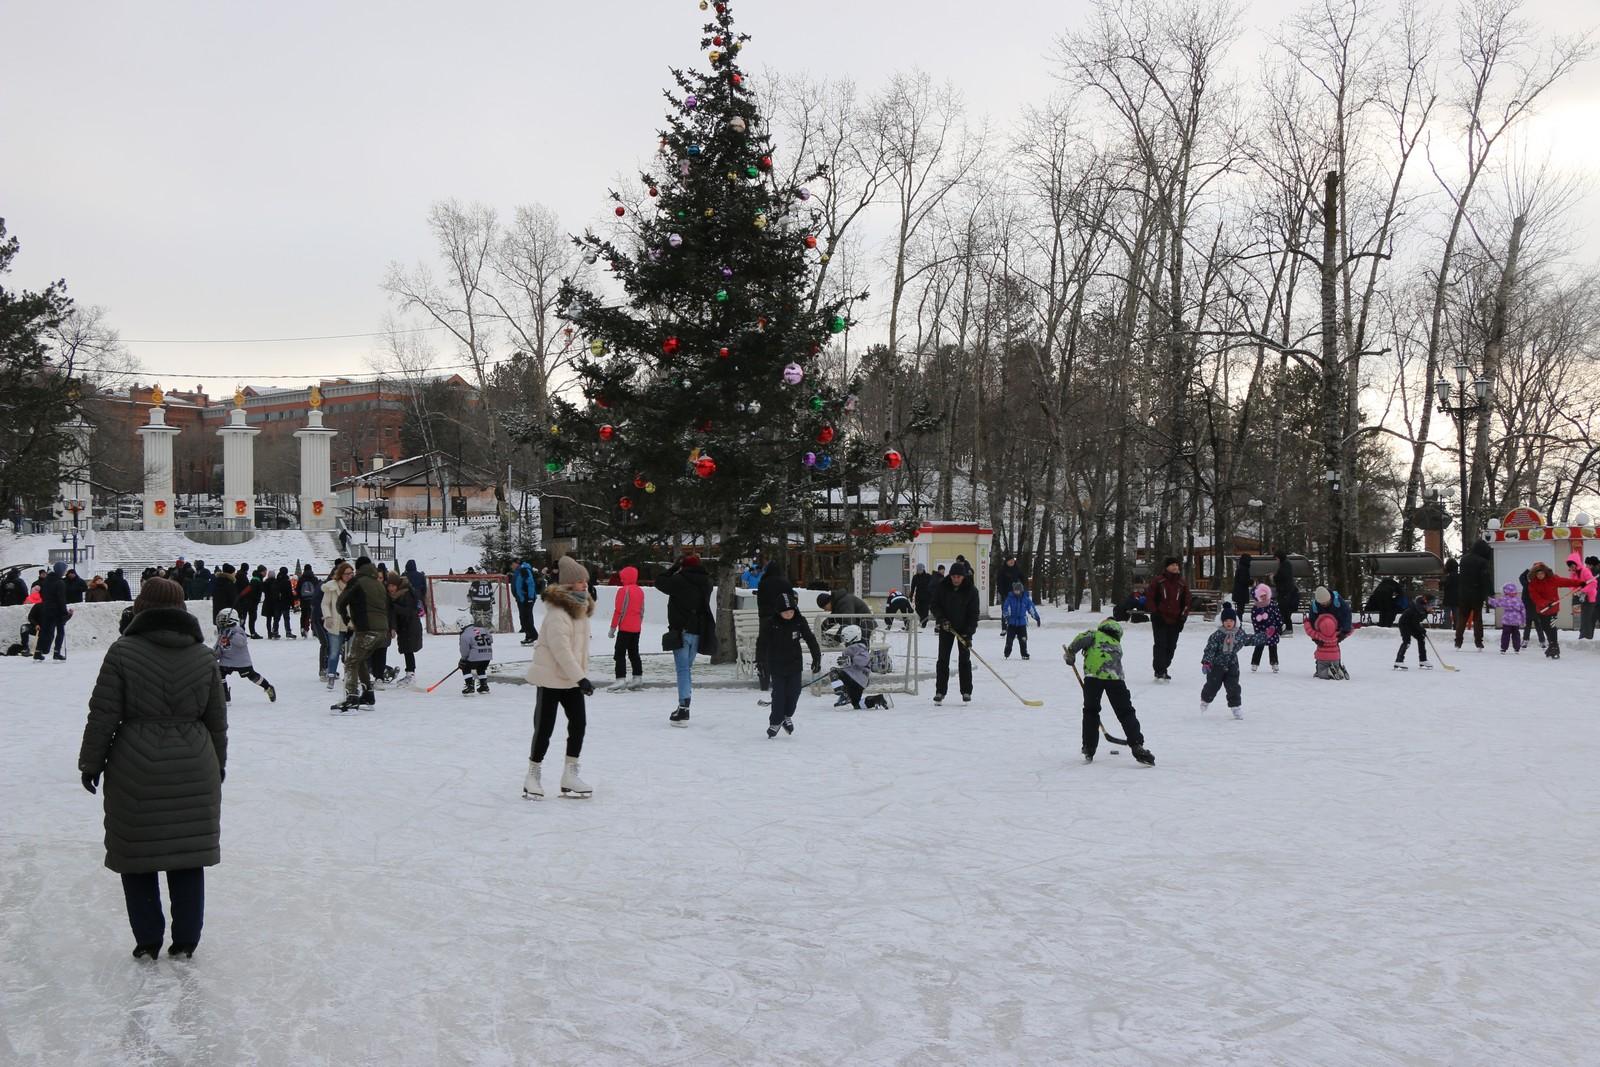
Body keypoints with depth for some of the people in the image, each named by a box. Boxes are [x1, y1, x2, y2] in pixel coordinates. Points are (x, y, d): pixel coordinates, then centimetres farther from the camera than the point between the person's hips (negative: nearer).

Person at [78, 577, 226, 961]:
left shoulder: (123, 651, -8)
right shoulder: (203, 655, 3)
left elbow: (103, 715, -7)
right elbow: (217, 719, 9)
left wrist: (91, 762, 5)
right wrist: (218, 763, 22)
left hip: (136, 771, -3)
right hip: (194, 771, 3)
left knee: (136, 857, 10)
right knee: (187, 856, 10)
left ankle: (147, 942, 14)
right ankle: (185, 942, 15)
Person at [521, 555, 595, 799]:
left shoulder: (580, 608, 8)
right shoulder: (557, 613, -22)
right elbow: (561, 649, -26)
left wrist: (582, 674, 16)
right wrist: (581, 678, -26)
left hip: (572, 678, 9)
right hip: (551, 677, -9)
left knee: (578, 723, 6)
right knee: (545, 727, 1)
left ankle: (570, 776, 15)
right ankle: (533, 776, 16)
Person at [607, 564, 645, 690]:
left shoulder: (623, 590, -14)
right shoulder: (640, 591, 10)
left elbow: (619, 610, -15)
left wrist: (613, 628, -10)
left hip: (625, 628, -8)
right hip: (636, 628, 8)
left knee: (620, 653, -6)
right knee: (634, 653, 15)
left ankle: (621, 679, -14)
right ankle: (638, 677, 15)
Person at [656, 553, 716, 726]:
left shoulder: (679, 580, -13)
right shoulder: (706, 582, 5)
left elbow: (659, 582, -1)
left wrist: (674, 568, 9)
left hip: (681, 631, -6)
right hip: (699, 631, 6)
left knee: (683, 669, -8)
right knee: (688, 668, 16)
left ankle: (683, 710, -13)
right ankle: (684, 708, 22)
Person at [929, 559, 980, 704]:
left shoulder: (971, 590, -13)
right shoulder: (942, 587, -10)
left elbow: (974, 613, -13)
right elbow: (933, 605, -2)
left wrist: (969, 633, -20)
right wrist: (941, 619, -19)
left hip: (964, 628, -1)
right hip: (946, 627, 1)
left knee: (964, 659, 1)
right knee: (943, 659, -2)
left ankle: (966, 691, 10)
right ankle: (940, 691, 2)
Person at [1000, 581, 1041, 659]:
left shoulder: (1026, 599, -1)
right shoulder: (1010, 598, -5)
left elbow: (1032, 608, 8)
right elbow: (1005, 608, -9)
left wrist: (1037, 618, 12)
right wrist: (1004, 617, -22)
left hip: (1022, 623, 0)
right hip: (1012, 623, 0)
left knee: (1023, 640, 0)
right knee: (1009, 639, 2)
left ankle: (1024, 655, 11)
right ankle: (1007, 654, 14)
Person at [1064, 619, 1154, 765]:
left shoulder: (1095, 634, 24)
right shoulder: (1117, 645, 35)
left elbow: (1082, 638, 0)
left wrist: (1070, 653, 11)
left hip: (1094, 674, -2)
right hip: (1116, 677, 2)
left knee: (1091, 711, 15)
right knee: (1126, 712, 10)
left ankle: (1089, 750, 15)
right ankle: (1137, 747, -2)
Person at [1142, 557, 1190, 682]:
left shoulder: (1182, 584, 8)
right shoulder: (1157, 581, -3)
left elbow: (1186, 602, 13)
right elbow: (1149, 597, 0)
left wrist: (1183, 617, 5)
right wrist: (1155, 613, -6)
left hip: (1175, 621, 4)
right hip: (1160, 620, -4)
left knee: (1171, 647, 5)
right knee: (1161, 645, -8)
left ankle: (1163, 669, 17)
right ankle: (1159, 671, -4)